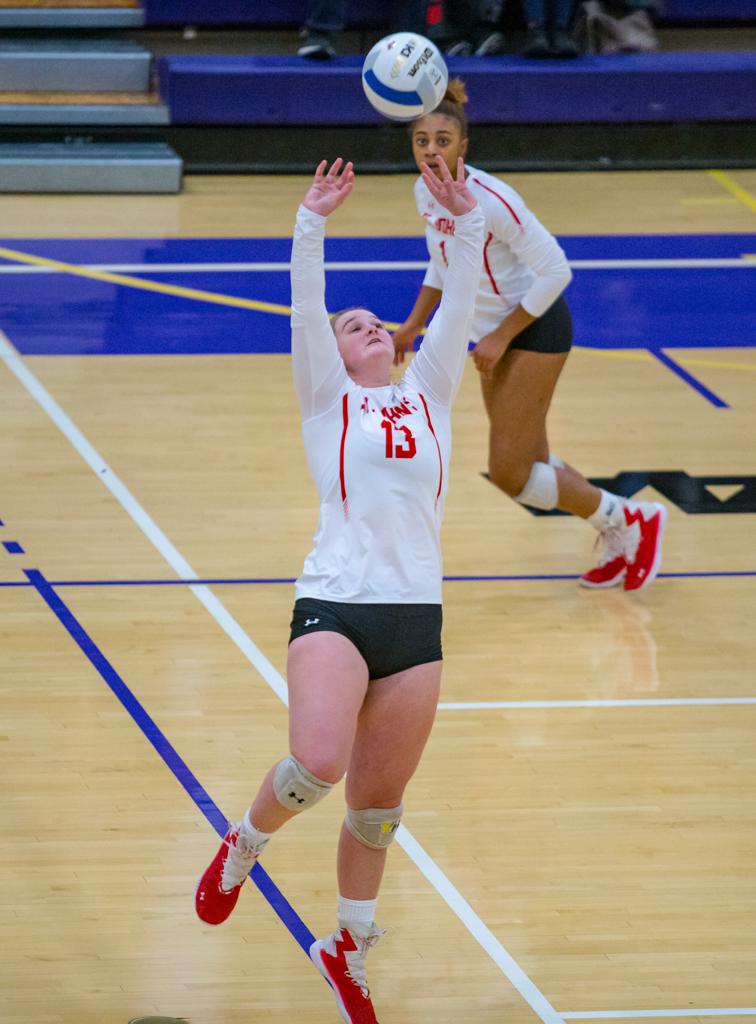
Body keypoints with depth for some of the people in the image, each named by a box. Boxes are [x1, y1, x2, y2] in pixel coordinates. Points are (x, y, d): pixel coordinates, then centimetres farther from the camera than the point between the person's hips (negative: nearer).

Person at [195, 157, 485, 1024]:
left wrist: (465, 222, -5)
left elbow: (458, 308, 7)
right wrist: (311, 224, -15)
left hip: (416, 615, 4)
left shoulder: (427, 393, 17)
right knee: (317, 764, -24)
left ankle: (346, 946, 28)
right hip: (334, 604, -4)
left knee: (379, 800, 8)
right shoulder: (327, 398, 10)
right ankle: (243, 846, 8)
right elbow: (306, 308, -4)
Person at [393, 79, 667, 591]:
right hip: (496, 332, 8)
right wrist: (414, 324, 9)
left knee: (511, 474, -8)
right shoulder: (426, 192, -2)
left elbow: (556, 271, -24)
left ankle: (629, 520, 11)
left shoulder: (490, 200, -27)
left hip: (535, 330, -8)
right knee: (529, 464, 11)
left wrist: (500, 338, -21)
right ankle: (623, 545, 29)